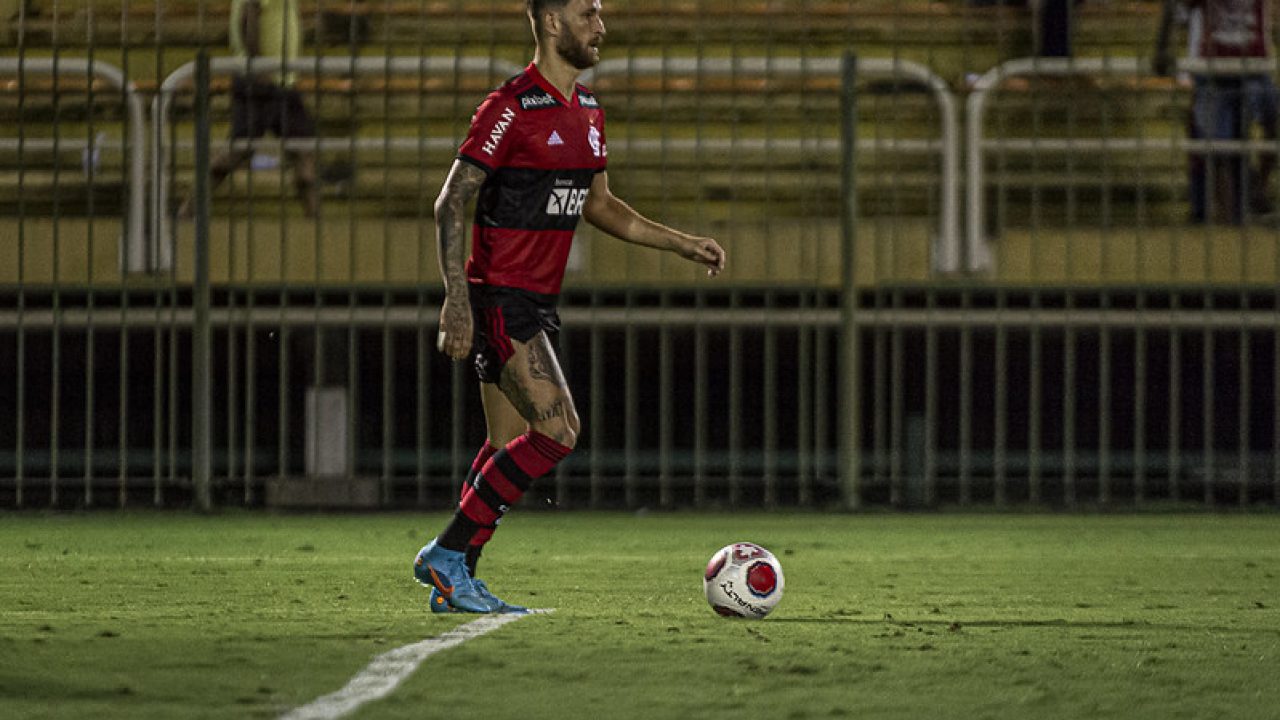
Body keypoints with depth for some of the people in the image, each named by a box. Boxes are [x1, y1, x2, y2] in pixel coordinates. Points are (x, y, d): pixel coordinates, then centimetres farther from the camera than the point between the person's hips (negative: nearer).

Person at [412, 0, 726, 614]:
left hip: (537, 302, 9)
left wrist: (681, 244, 18)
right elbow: (450, 203, -15)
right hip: (499, 298, -9)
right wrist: (456, 301, -22)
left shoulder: (588, 113, 13)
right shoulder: (511, 107, -14)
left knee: (508, 450, 9)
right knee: (558, 430, -16)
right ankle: (449, 552, -10)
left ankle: (453, 584, 13)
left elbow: (599, 205, 25)